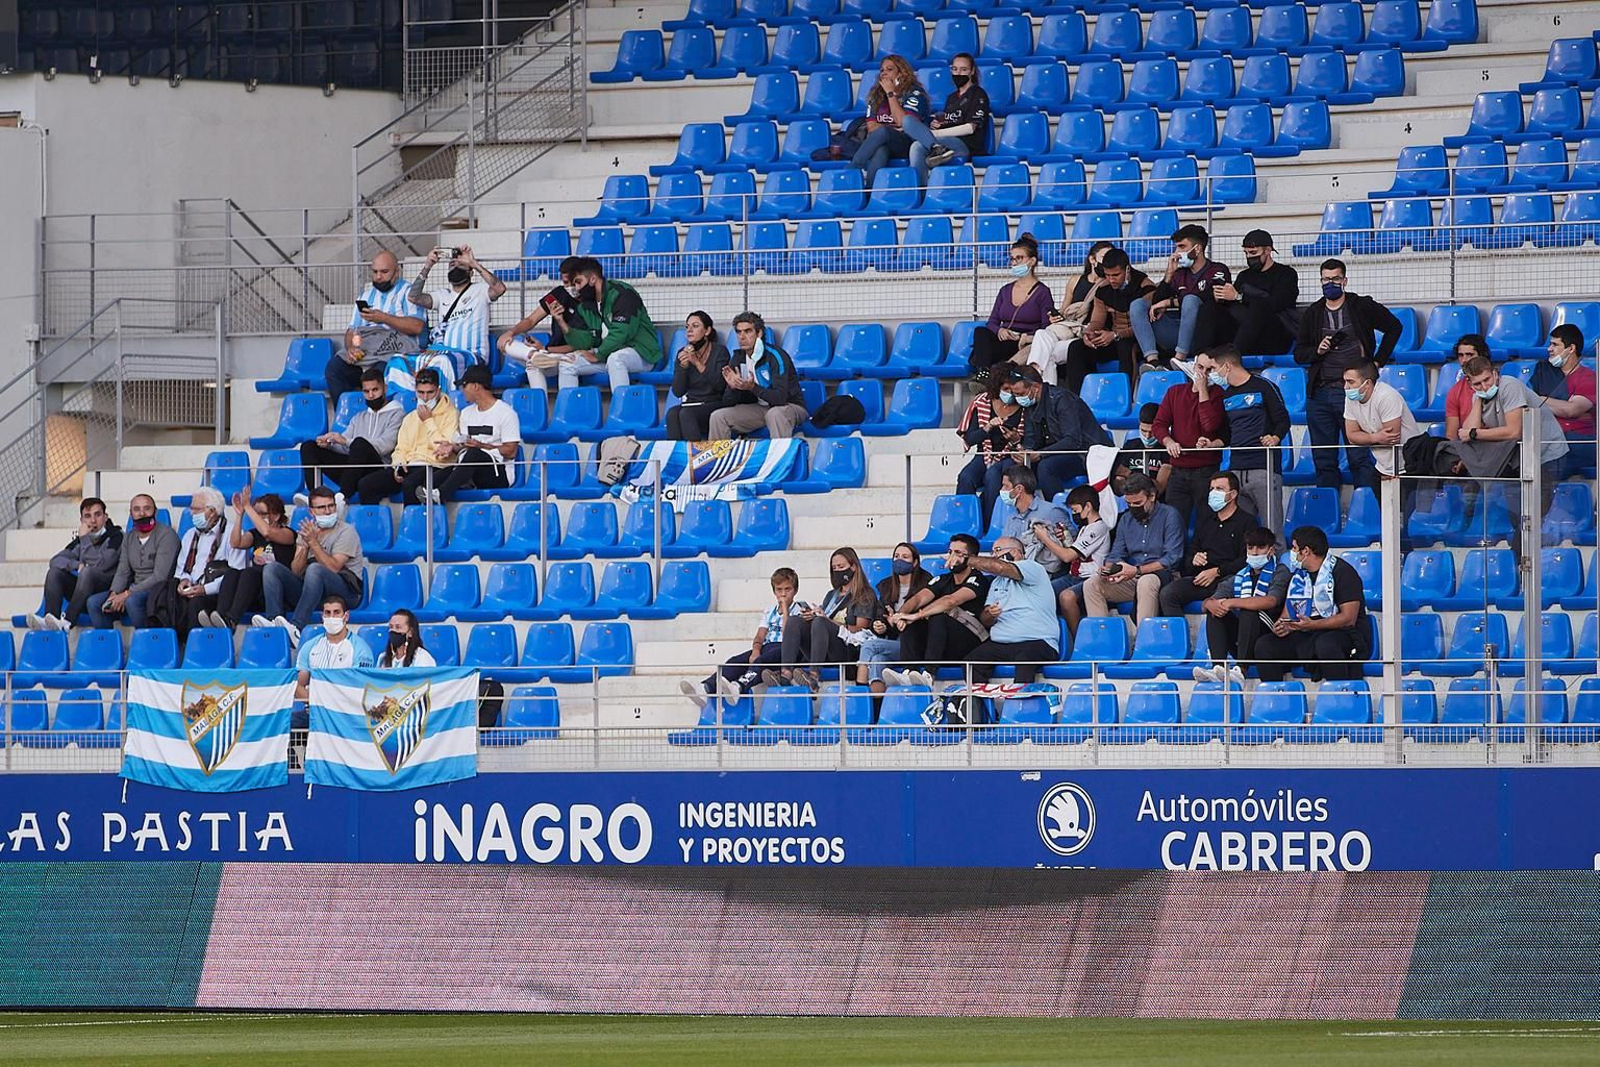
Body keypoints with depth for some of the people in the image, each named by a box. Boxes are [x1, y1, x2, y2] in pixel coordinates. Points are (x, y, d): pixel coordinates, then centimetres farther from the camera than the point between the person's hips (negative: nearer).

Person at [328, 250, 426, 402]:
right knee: (334, 366, -20)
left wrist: (384, 318, -13)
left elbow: (417, 327, -9)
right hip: (363, 352, 6)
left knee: (381, 370, -37)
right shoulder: (366, 296, 26)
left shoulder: (408, 293, 7)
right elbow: (352, 331, 20)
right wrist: (351, 348, -3)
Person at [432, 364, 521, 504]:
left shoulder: (506, 413, -2)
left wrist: (481, 446, -17)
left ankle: (441, 494, -51)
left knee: (474, 453, -39)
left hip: (500, 474, -6)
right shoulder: (466, 413, 21)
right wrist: (453, 447, -3)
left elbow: (511, 452, -8)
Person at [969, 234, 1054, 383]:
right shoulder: (1005, 291, 24)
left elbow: (1047, 329, -5)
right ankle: (983, 372, -51)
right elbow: (992, 322, 18)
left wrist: (1025, 337, -21)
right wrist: (999, 331, -6)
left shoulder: (1042, 292, 5)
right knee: (980, 332, -32)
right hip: (1003, 341, 5)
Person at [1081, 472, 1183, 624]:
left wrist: (1137, 570, -21)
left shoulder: (1169, 516, -5)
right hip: (1131, 579, 6)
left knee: (1146, 582, -40)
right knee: (1091, 584, -14)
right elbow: (1116, 554, 16)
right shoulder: (1126, 519, 16)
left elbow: (1172, 559, -13)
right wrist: (1109, 569, -9)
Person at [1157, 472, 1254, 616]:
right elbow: (1190, 551, 28)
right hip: (1201, 578, 6)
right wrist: (1193, 559, 3)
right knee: (1167, 593, -22)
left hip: (1228, 578, -6)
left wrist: (1217, 571, -12)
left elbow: (1246, 561, -4)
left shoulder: (1247, 521, 7)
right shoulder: (1205, 517, 27)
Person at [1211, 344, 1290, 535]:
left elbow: (1283, 421, -2)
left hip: (1264, 468, -6)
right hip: (1236, 468, 6)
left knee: (1271, 529, -9)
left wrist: (1275, 438, -20)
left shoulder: (1262, 387, -1)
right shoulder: (1225, 395, 20)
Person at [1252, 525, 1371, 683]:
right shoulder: (1297, 574, 14)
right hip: (1306, 637, 7)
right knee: (1264, 645, -11)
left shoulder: (1341, 571, -8)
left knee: (1325, 644, -41)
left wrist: (1312, 625, -26)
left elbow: (1349, 618, -16)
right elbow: (1288, 614, 15)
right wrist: (1281, 626, -11)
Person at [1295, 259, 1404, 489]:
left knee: (1359, 458, -6)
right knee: (1323, 461, 5)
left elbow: (1394, 328, 14)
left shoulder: (1362, 307, 4)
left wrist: (1378, 361, 7)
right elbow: (1299, 353, 15)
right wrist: (1317, 351, -7)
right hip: (1320, 392, 4)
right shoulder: (1313, 314, 12)